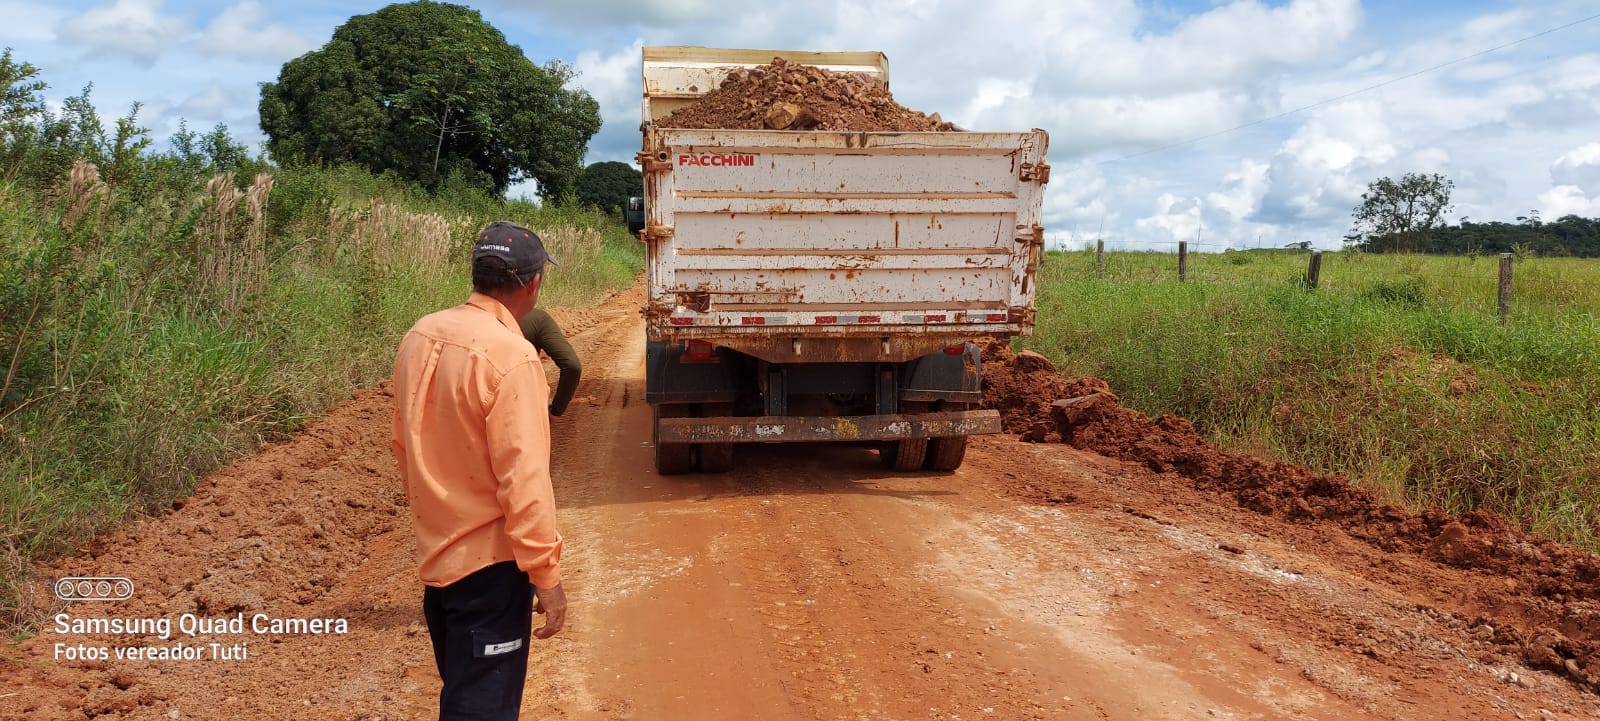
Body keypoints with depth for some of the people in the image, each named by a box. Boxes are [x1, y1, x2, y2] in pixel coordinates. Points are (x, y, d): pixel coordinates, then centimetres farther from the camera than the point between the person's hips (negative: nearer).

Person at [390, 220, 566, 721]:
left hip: (435, 552, 8)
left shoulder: (420, 337, 1)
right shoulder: (510, 355, -23)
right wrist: (545, 573, -16)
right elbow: (523, 477, -24)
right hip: (490, 563, -8)